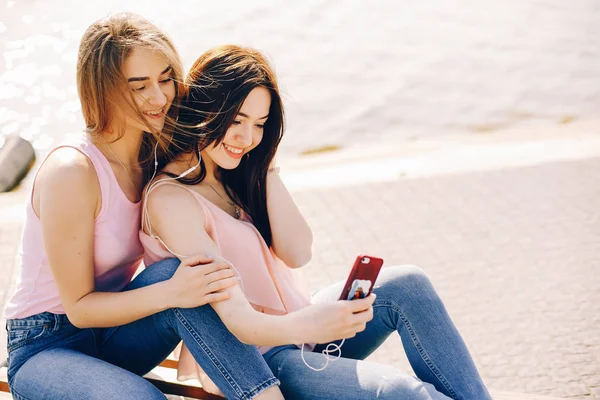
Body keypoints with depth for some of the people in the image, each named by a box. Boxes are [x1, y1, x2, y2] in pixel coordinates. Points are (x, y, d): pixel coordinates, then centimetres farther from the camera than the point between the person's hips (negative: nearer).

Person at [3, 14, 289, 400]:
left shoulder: (156, 157, -2)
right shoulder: (70, 172, -22)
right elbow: (79, 307, -18)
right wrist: (171, 293, -32)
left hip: (113, 334, 6)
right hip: (45, 349, -5)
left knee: (175, 272, -28)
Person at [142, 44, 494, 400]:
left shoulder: (231, 175, 7)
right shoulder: (170, 200, -18)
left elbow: (297, 254, -3)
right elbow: (237, 320, -25)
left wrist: (266, 165, -7)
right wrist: (307, 327, -44)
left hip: (296, 328, 8)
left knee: (405, 285, -15)